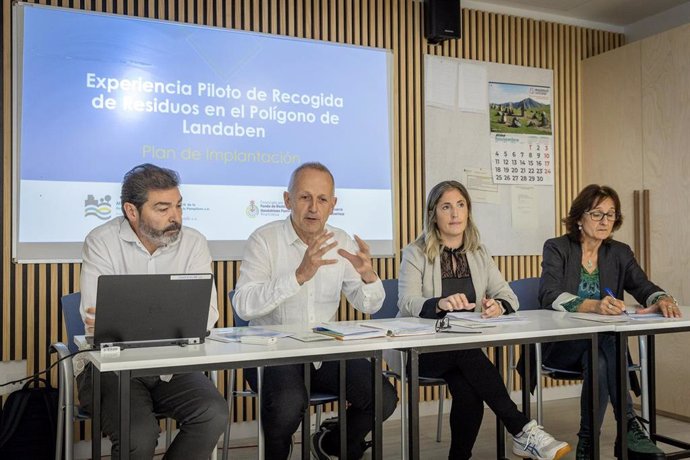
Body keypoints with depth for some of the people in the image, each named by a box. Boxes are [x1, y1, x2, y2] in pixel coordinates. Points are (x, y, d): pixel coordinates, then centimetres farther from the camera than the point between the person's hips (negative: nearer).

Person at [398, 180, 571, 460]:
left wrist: (499, 306, -20)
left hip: (467, 350, 3)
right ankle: (523, 431, -29)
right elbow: (407, 303, -16)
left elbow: (509, 295, 6)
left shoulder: (478, 253, 13)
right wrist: (441, 303, -38)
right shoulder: (415, 253, -1)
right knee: (466, 352, -33)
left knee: (468, 389, -29)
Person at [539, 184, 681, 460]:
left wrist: (662, 300, -30)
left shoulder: (620, 253, 12)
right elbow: (549, 295, -19)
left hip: (602, 344, 3)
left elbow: (645, 287, -3)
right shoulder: (557, 248, -2)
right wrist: (593, 305, -39)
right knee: (602, 351, -36)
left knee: (599, 364, -34)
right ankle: (629, 428, -31)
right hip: (561, 346, -3)